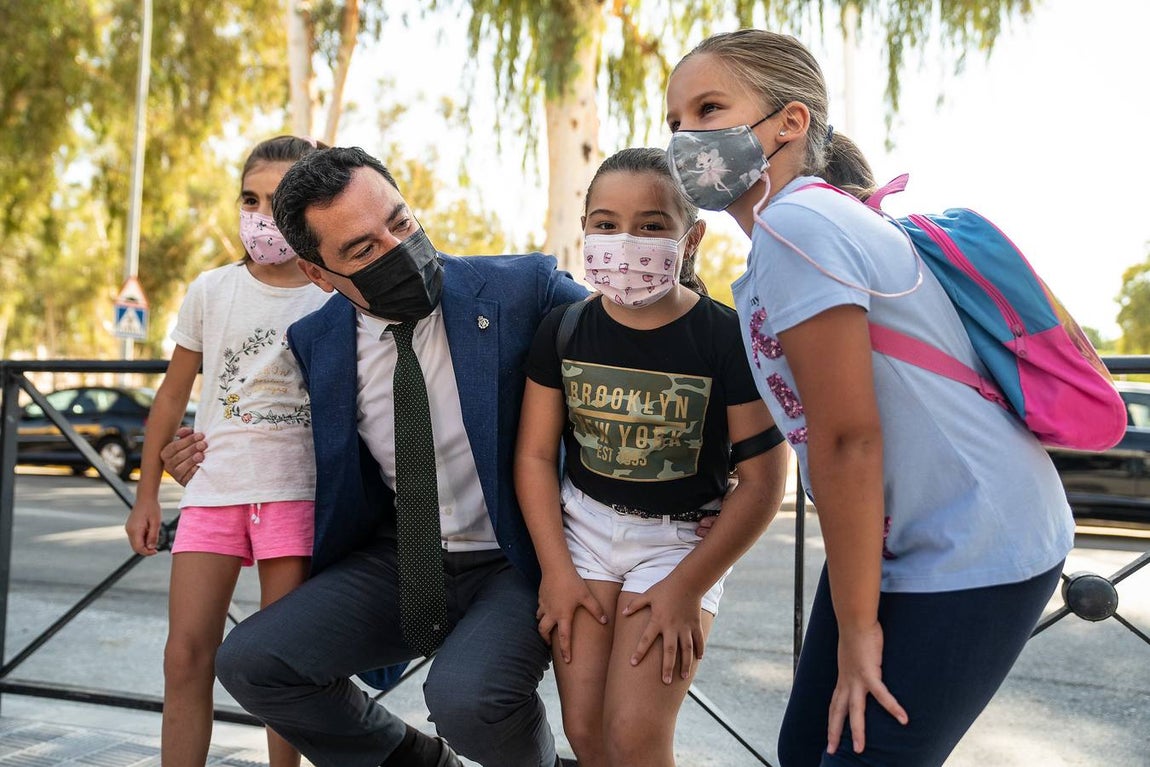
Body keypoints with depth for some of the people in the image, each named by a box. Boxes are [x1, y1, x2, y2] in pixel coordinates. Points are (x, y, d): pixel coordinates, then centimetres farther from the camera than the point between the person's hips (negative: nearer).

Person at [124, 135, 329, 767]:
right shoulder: (212, 291, 4)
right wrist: (146, 495, 12)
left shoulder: (337, 302, -1)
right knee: (186, 656, -1)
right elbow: (173, 395, 12)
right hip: (212, 490, 2)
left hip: (295, 494, -2)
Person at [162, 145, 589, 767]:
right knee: (250, 662, -9)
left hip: (511, 566, -4)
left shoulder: (523, 289, -13)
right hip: (398, 562, 5)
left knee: (467, 697, -32)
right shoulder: (315, 342, 0)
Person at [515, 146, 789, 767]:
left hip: (681, 537, -3)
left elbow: (762, 481, -12)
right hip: (582, 524, 4)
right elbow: (535, 455, 1)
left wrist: (687, 586, -12)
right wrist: (556, 570, -5)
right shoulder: (563, 329, -3)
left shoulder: (725, 338, -14)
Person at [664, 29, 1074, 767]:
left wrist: (857, 623, -15)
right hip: (900, 543, 9)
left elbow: (848, 439, -23)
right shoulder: (820, 219, 8)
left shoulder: (795, 223, -21)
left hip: (976, 557, -9)